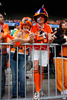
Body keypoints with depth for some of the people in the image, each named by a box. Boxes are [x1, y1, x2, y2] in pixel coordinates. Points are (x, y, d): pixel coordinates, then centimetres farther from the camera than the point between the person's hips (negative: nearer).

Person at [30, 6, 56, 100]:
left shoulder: (48, 27, 0)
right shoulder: (33, 27, 0)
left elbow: (49, 40, -8)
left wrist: (50, 39, -32)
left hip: (44, 50, 1)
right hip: (36, 50, 0)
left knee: (41, 70, 4)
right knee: (36, 68, -18)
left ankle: (39, 89, 23)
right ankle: (37, 91, -12)